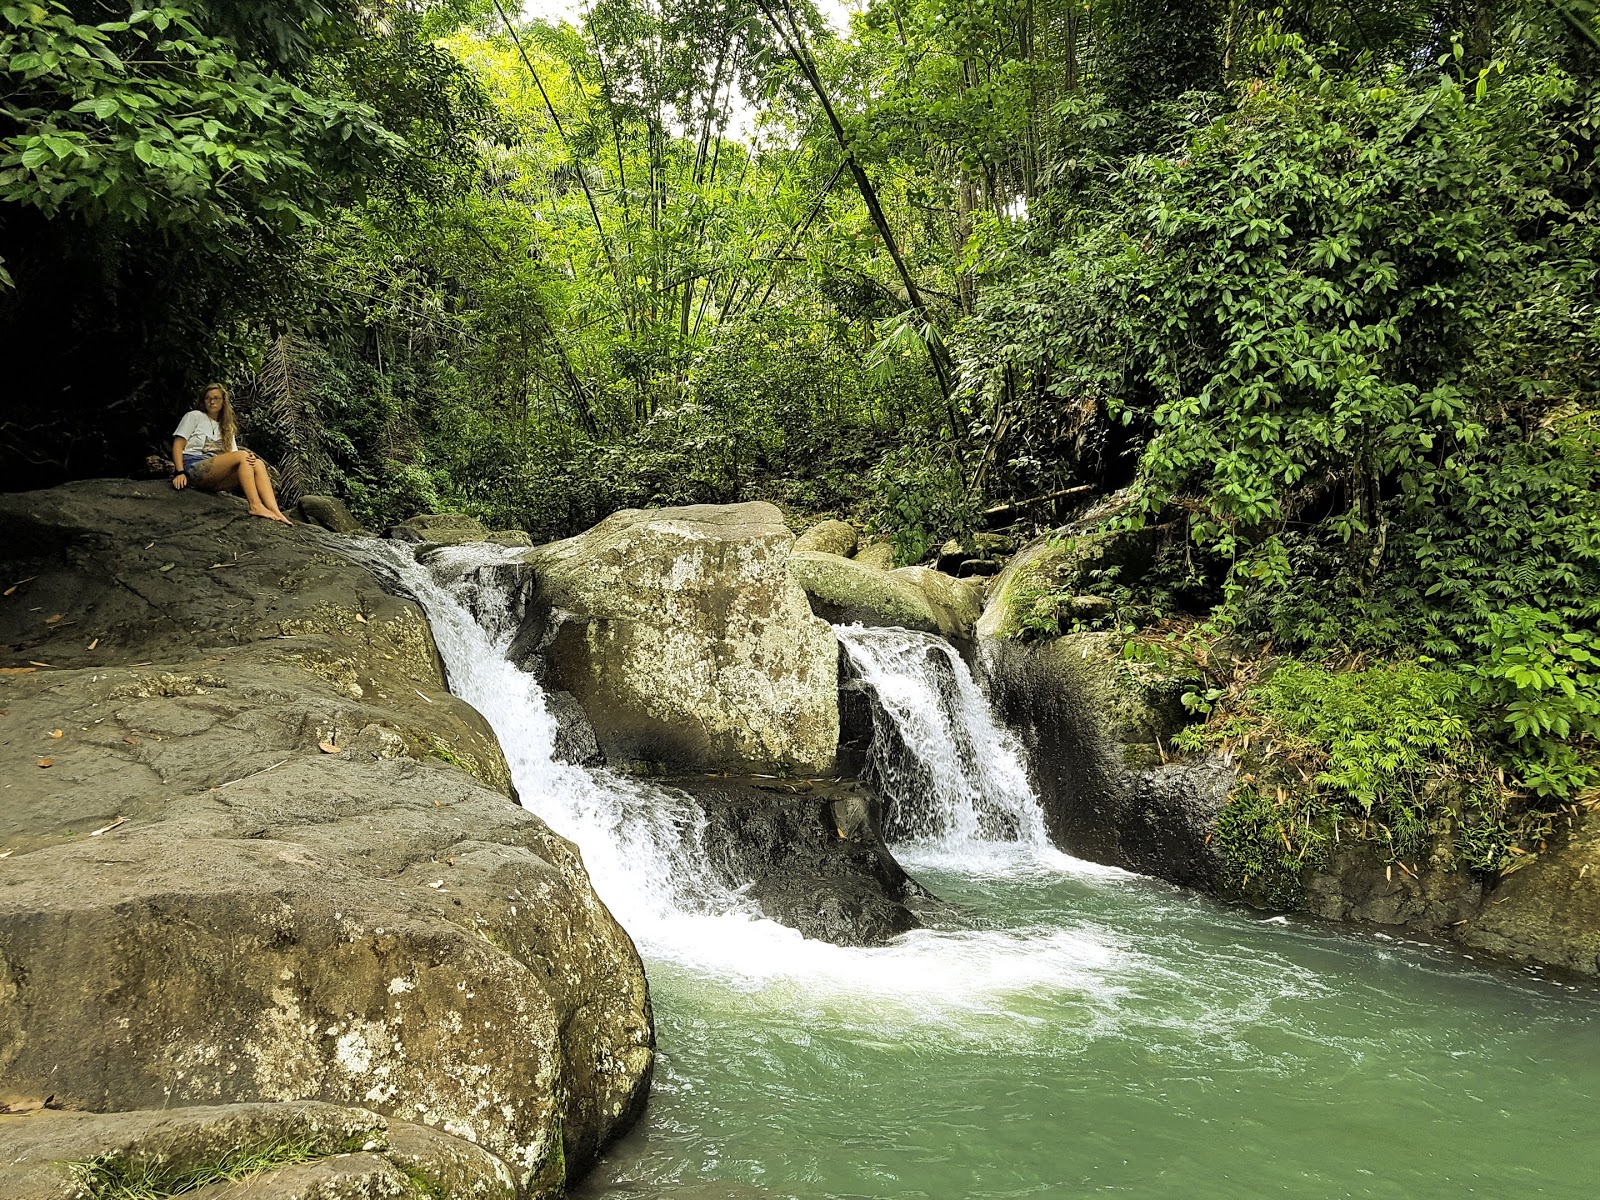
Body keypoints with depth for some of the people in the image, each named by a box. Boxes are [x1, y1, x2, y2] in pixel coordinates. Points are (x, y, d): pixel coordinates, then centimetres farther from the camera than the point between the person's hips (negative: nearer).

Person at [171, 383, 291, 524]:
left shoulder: (227, 428, 28)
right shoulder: (194, 416, 13)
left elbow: (232, 456, 15)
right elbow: (178, 445, 4)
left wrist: (249, 459, -10)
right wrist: (180, 473, -13)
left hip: (216, 478, 5)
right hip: (194, 467, -5)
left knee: (257, 464, -21)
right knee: (242, 456, -27)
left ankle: (275, 512, -41)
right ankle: (255, 506, -40)